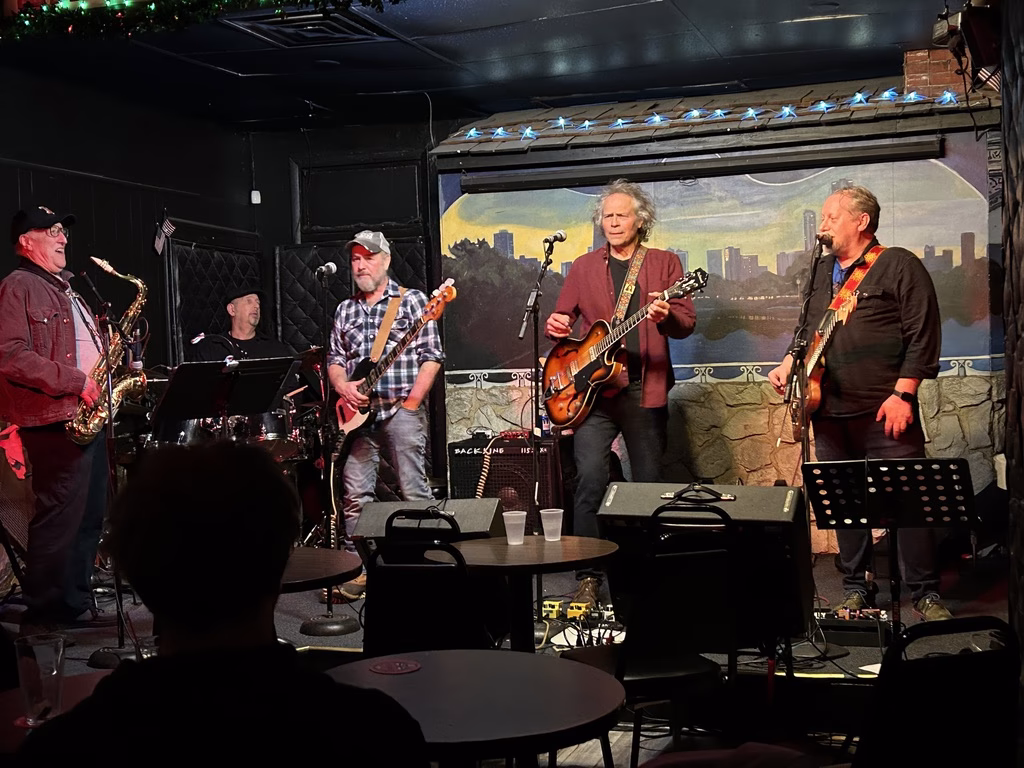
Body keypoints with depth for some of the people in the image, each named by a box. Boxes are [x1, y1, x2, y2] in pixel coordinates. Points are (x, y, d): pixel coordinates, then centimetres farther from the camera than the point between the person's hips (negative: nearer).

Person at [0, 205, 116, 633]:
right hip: (55, 421, -9)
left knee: (89, 516, 11)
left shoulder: (65, 291, 23)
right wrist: (74, 381, -19)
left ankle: (75, 605, 20)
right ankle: (43, 612, 2)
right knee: (61, 517, -7)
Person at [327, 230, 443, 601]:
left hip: (401, 409, -5)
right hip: (359, 412, 5)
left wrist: (412, 403, -11)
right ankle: (359, 567, 12)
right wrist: (343, 386, -3)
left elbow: (432, 356, -4)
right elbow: (334, 359, 18)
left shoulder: (412, 300, 1)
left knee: (415, 492, -6)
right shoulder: (345, 310, 17)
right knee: (356, 494, 4)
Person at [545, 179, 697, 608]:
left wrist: (666, 316, -22)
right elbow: (561, 317, 13)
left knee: (649, 485, 5)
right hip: (595, 387, 0)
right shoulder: (585, 266, 13)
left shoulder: (664, 263, 8)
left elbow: (686, 323, 0)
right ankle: (588, 577, -5)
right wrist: (555, 326, -11)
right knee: (590, 481, -12)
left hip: (646, 390, 0)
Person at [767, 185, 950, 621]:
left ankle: (925, 593, 6)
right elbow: (806, 329, 26)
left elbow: (923, 335, -9)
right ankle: (856, 588, 20)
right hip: (829, 413, 6)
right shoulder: (822, 273, 17)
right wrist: (788, 364, 8)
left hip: (885, 411, -6)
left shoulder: (899, 266, -4)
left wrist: (903, 393, -15)